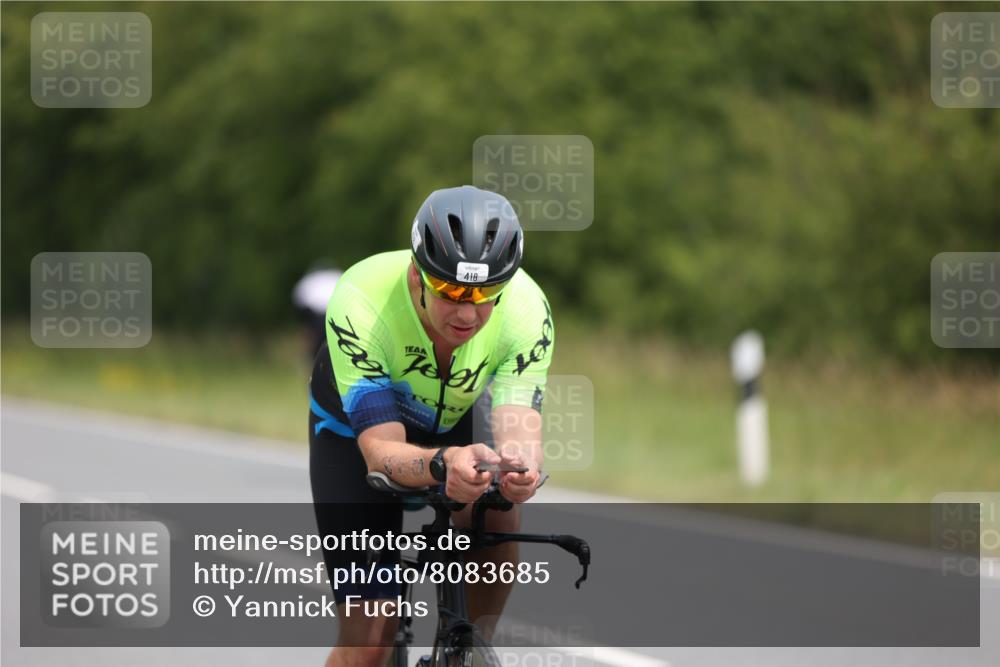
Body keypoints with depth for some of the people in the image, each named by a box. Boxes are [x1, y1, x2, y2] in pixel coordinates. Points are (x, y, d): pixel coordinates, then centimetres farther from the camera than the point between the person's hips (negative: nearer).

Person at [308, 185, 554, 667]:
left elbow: (518, 426, -39)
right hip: (354, 428, -2)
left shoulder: (527, 308, -31)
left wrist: (520, 464, -64)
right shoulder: (359, 303, -39)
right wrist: (444, 464, -65)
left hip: (451, 418, 2)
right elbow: (381, 450, -43)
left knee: (497, 518, -30)